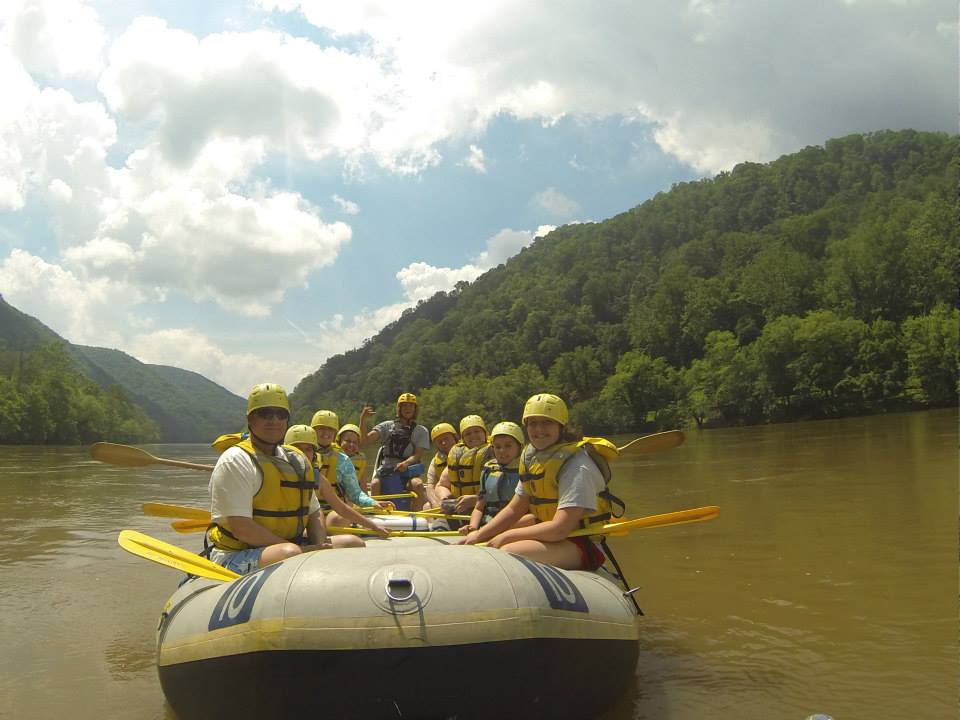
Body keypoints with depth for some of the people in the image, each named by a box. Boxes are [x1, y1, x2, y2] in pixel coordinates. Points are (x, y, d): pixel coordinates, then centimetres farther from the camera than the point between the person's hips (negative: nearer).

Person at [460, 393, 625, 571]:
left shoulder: (577, 465, -20)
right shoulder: (531, 458, 7)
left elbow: (560, 528, -25)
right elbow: (514, 510, 10)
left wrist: (506, 536, -18)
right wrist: (479, 535, -4)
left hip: (583, 545, -9)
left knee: (507, 553, -29)